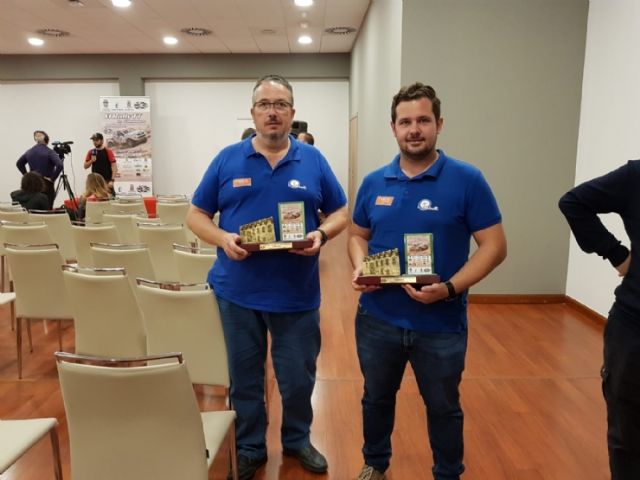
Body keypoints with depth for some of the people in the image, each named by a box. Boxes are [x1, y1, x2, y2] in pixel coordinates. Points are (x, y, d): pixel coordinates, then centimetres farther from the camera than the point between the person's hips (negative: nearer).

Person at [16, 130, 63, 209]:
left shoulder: (29, 151, 9)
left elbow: (19, 164, 20)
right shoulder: (49, 152, -10)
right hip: (46, 185, -6)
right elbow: (59, 165, -23)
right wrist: (53, 178, -14)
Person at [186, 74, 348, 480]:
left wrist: (321, 234, -15)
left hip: (297, 293, 0)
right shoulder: (227, 159, 2)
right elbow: (196, 215, 4)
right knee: (244, 377, 15)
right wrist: (222, 238, -15)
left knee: (299, 377, 15)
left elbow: (341, 213, 6)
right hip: (237, 291, 0)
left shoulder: (313, 161, 2)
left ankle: (298, 440, 40)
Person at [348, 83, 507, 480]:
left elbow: (494, 246, -11)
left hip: (441, 324, -3)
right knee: (377, 398, 23)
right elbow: (358, 235, 12)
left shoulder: (467, 180, -10)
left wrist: (450, 289, -23)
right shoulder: (373, 183, 1)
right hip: (377, 319, 3)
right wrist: (360, 267, -9)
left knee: (443, 407, 18)